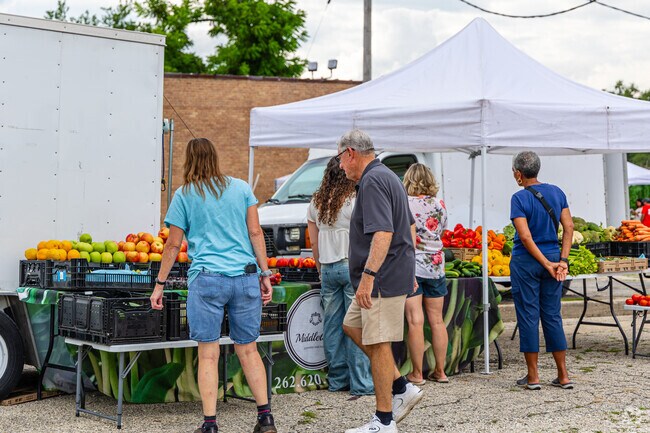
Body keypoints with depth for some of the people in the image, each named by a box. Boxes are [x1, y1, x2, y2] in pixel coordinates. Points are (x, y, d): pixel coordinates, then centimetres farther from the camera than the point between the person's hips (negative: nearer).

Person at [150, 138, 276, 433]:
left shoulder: (184, 195, 4)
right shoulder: (241, 187, 10)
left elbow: (173, 244, 4)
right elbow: (255, 232, 6)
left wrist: (159, 284, 11)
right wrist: (265, 273, 11)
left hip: (207, 279, -3)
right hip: (245, 276, 3)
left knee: (208, 354, 2)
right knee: (248, 350, 11)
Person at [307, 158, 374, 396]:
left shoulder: (316, 204, 9)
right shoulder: (354, 201, -9)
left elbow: (314, 245, 14)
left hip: (327, 269, 5)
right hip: (352, 267, -5)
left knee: (332, 325, 10)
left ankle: (337, 379, 18)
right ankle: (361, 383, 2)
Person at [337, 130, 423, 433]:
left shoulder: (372, 182, -16)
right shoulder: (388, 177, 17)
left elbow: (383, 233, -27)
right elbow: (409, 226, 23)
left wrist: (368, 275, -29)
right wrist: (409, 268, 26)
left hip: (383, 279, -11)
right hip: (397, 271, 11)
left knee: (378, 343, -4)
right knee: (352, 326, 19)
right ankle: (402, 388, 19)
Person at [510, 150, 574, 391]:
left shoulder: (519, 198, -11)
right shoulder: (557, 193, 6)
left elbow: (525, 237, -17)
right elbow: (569, 227, 1)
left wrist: (547, 264, -12)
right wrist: (562, 260, -2)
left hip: (526, 262, -5)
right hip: (552, 257, 5)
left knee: (528, 317, 3)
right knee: (552, 317, 11)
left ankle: (533, 377, 8)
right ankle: (563, 376, 12)